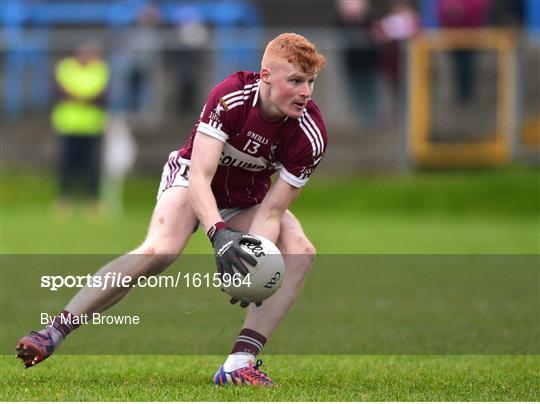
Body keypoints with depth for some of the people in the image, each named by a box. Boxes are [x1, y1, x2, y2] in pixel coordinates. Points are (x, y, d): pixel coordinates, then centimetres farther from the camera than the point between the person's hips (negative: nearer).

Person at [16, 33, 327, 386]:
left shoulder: (310, 134, -24)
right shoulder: (230, 96, -31)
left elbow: (270, 211, -23)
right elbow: (200, 176, -35)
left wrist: (255, 258, -41)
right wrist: (219, 233, -51)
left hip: (246, 201, 4)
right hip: (192, 178, -4)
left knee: (301, 251, -23)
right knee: (160, 250, -31)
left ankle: (240, 363, -26)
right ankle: (53, 332, -27)